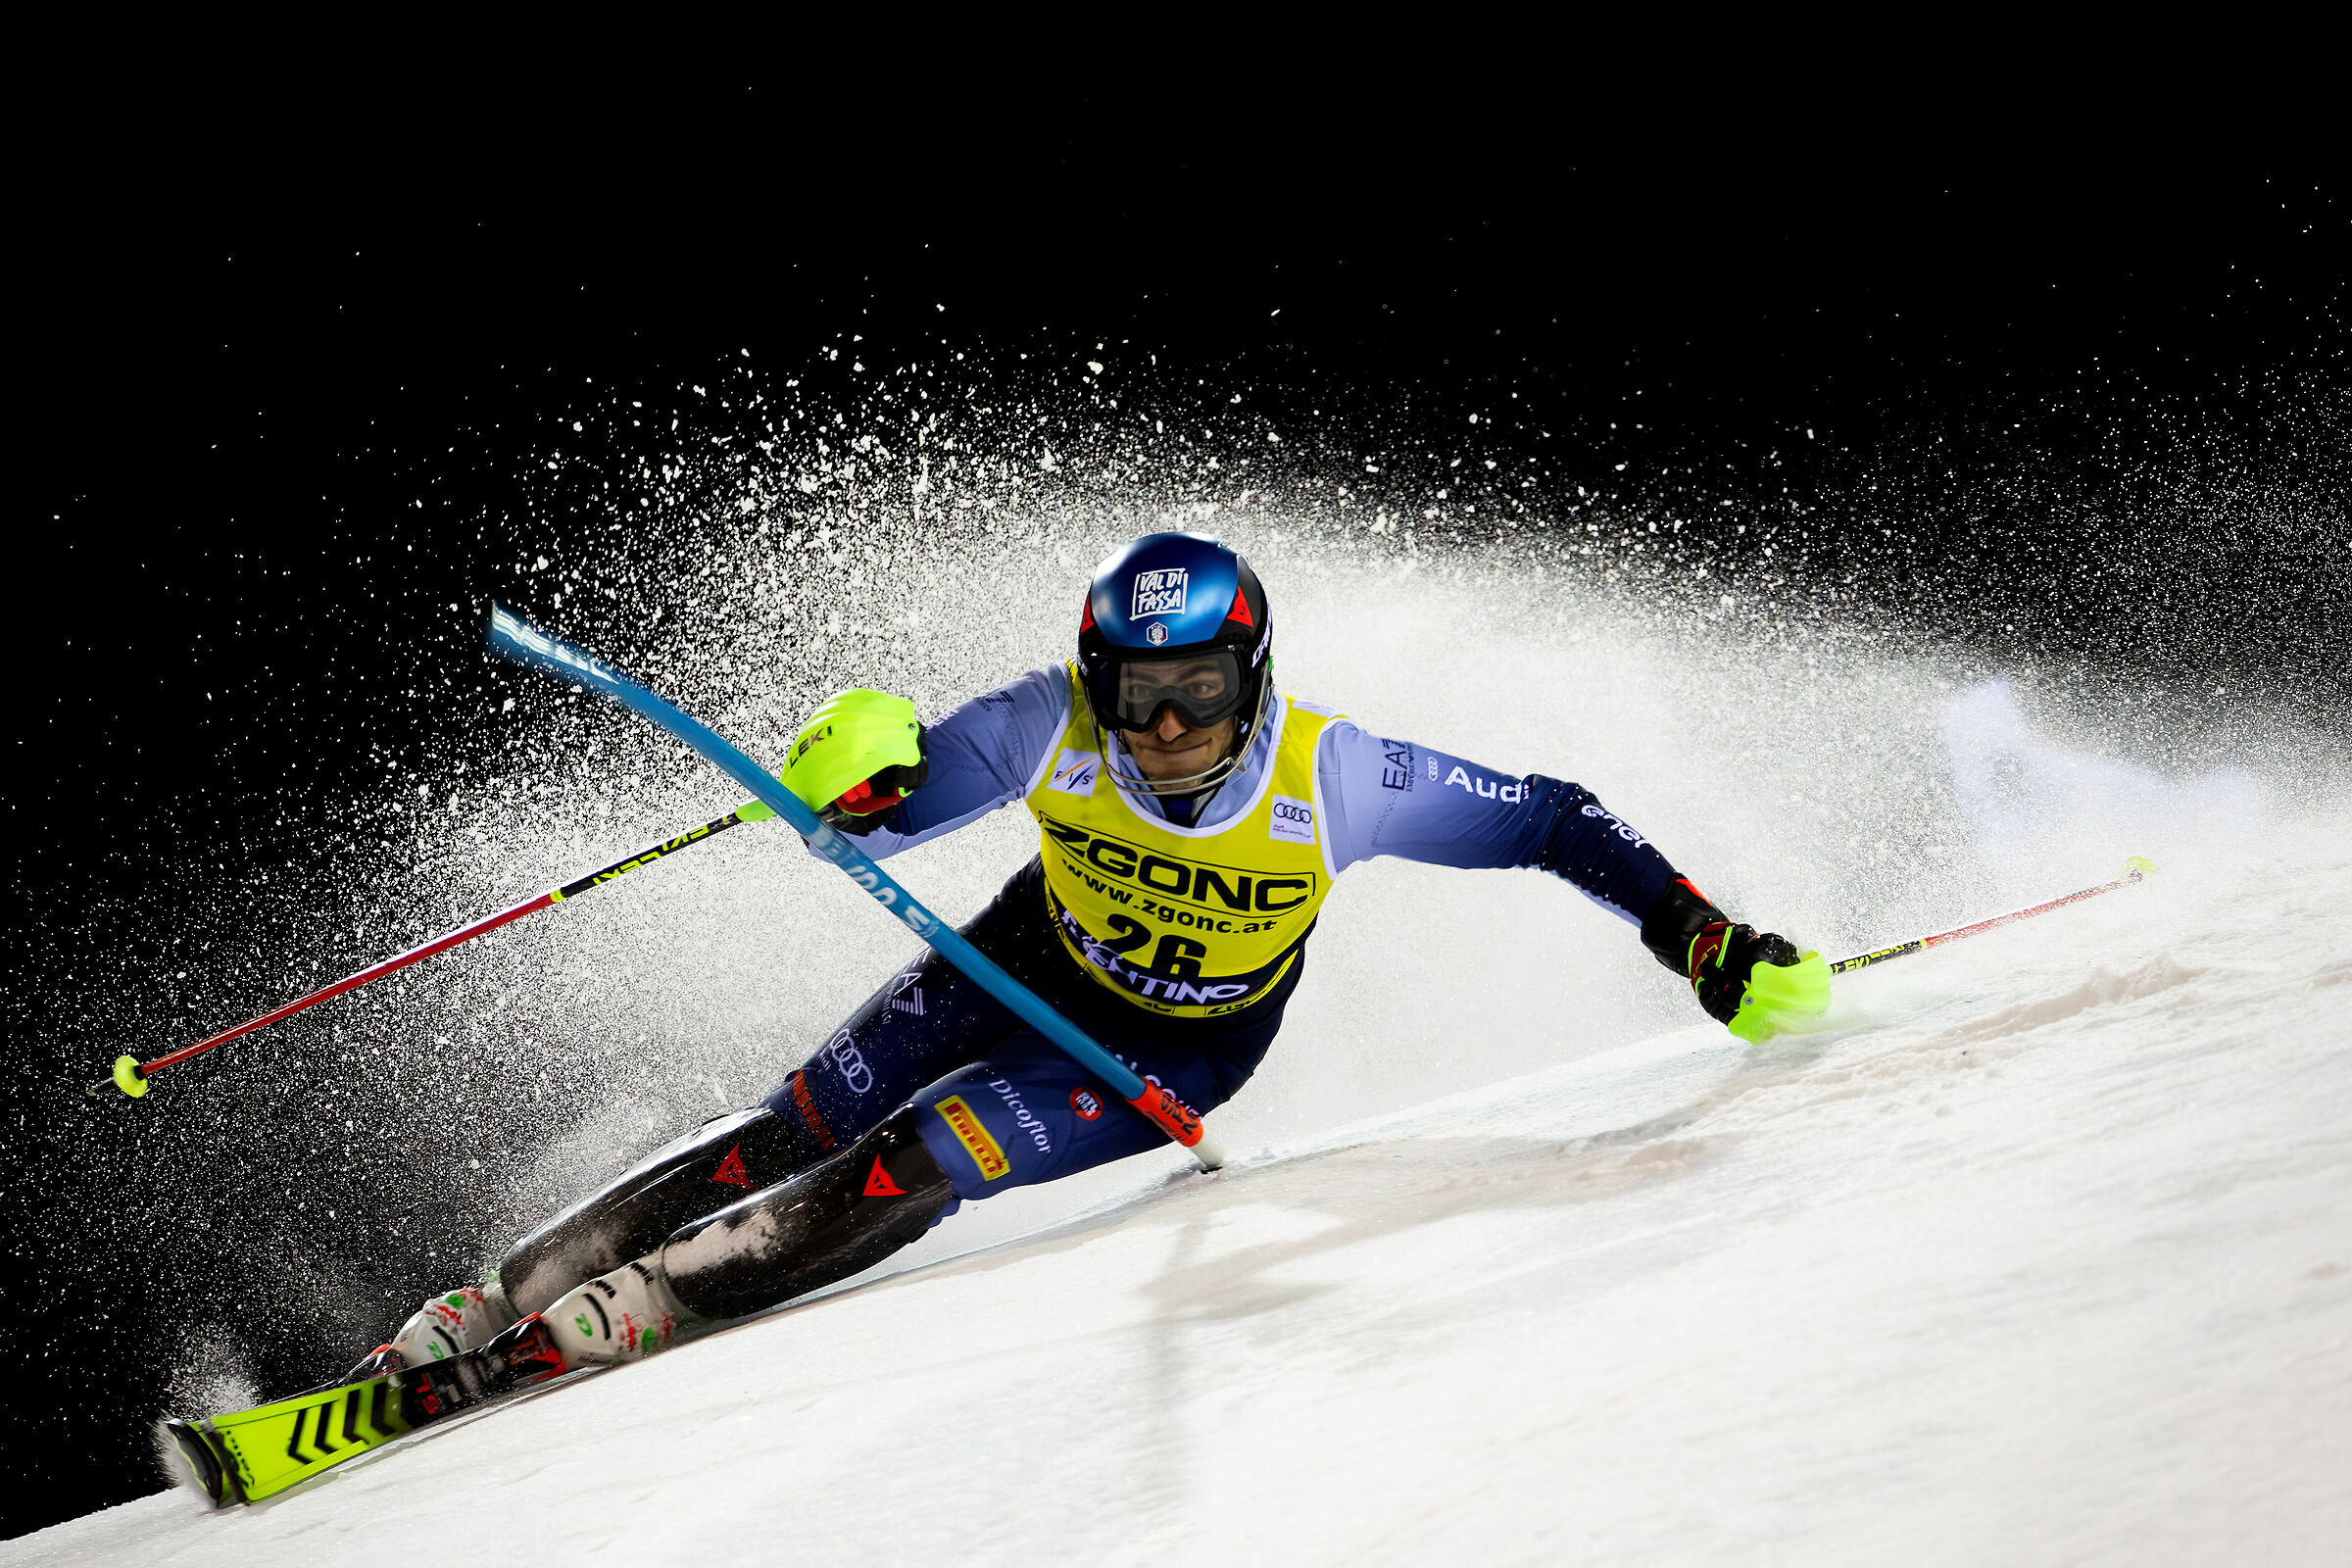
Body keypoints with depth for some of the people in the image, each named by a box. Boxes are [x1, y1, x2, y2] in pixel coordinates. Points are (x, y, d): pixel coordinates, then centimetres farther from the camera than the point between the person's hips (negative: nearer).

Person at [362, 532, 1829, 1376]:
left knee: (916, 1166, -22)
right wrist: (854, 779, -46)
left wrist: (1708, 940, -28)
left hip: (1182, 1054, -2)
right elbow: (878, 821, -22)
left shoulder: (1328, 777, -32)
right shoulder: (1053, 728, -28)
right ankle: (510, 1292, 0)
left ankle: (646, 1306, -11)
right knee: (806, 1125, -9)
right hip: (1034, 962, 2)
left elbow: (1549, 820, -21)